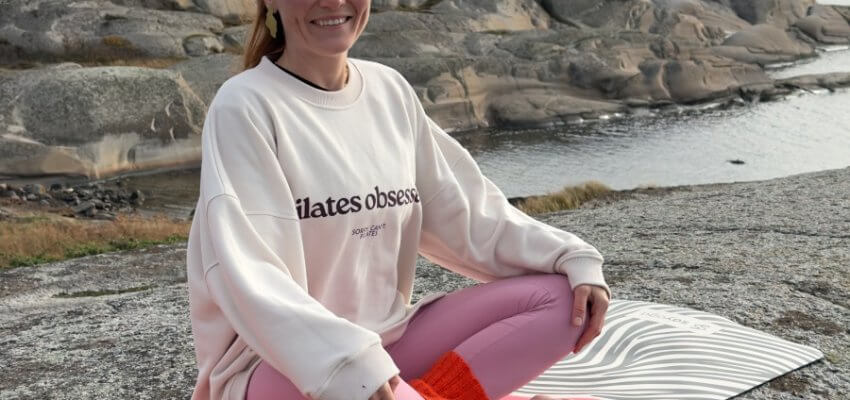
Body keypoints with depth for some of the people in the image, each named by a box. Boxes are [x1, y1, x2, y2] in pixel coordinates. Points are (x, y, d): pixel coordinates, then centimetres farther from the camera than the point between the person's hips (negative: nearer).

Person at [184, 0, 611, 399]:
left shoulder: (390, 91, 5)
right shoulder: (245, 105, -13)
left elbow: (467, 210, 7)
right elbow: (248, 276, -23)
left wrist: (572, 259, -5)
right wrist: (349, 366, -37)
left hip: (386, 343, 7)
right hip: (276, 364, -6)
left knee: (558, 295, -7)